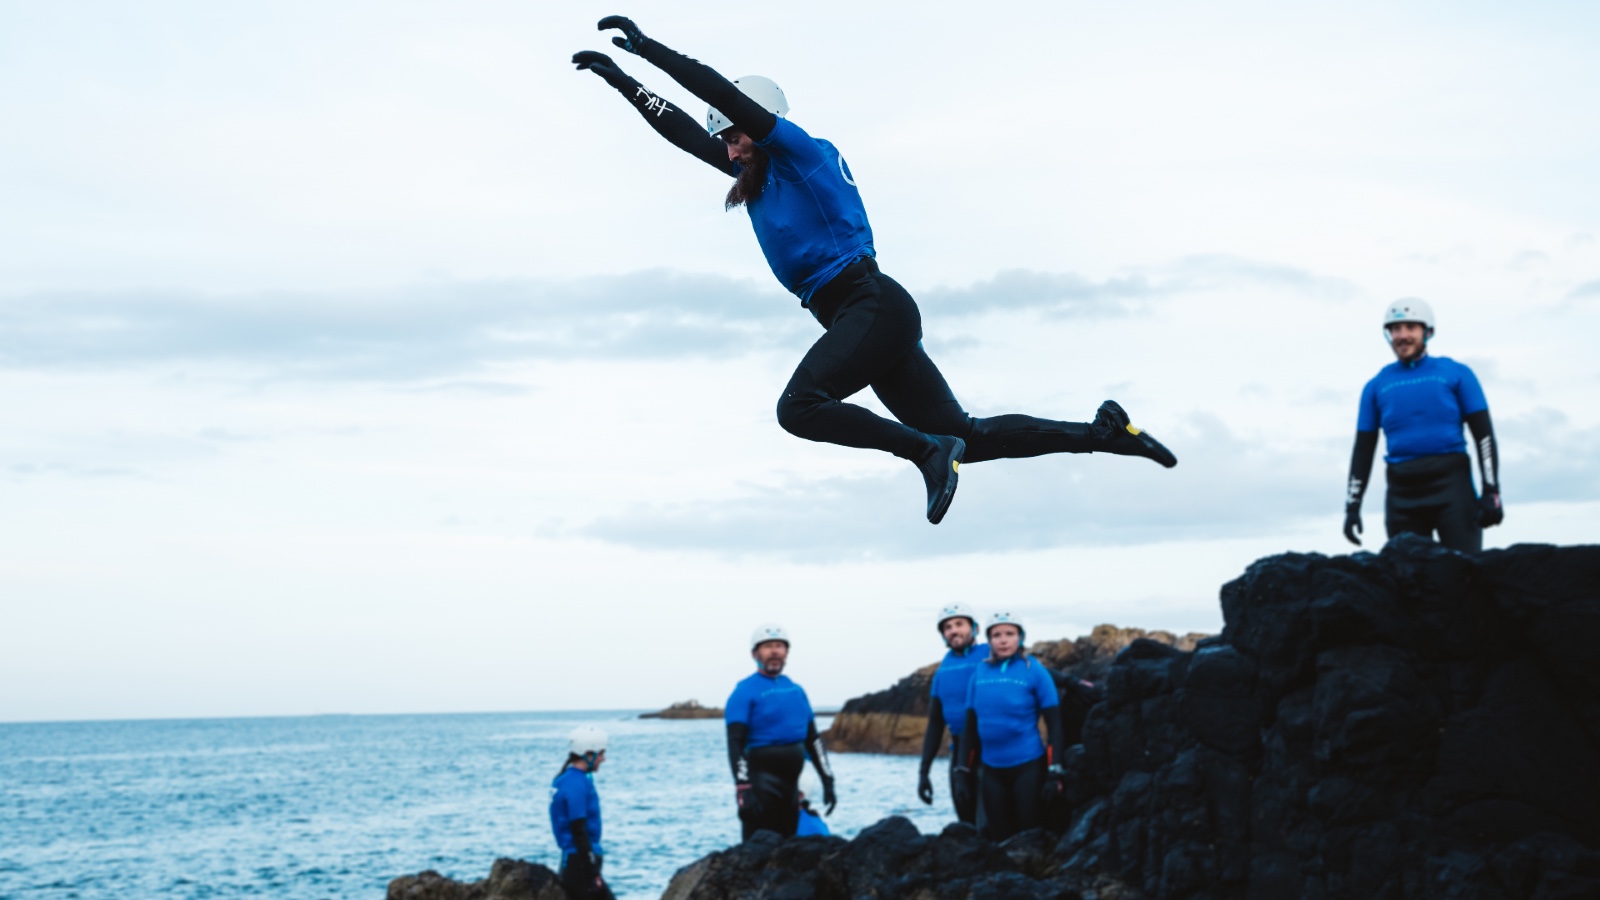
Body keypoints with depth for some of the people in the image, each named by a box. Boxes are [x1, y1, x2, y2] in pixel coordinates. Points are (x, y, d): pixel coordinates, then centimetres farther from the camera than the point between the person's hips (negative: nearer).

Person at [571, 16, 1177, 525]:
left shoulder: (802, 153, -3)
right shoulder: (756, 175, 20)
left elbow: (727, 95, -12)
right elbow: (686, 131, 24)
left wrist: (648, 47, -11)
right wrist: (620, 78, 23)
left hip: (872, 305, -9)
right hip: (866, 318, 9)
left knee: (799, 407, -24)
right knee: (962, 437, 6)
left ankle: (929, 450, -25)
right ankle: (1104, 433, 12)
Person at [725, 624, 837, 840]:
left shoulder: (797, 690, 14)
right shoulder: (746, 691, -6)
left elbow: (813, 738, 19)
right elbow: (735, 743, -14)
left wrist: (827, 781, 13)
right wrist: (743, 789, -24)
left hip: (791, 782, 7)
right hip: (762, 781, -7)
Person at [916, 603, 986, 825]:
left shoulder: (991, 657, -7)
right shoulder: (944, 667, 10)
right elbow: (935, 722, 15)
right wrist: (924, 771, 13)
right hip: (960, 752, 6)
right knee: (967, 821, 10)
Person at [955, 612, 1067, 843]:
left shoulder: (1034, 670, -6)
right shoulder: (979, 674, 4)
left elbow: (1054, 724, -5)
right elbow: (970, 726, 11)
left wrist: (1055, 772, -12)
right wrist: (964, 771, 8)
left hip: (1028, 766, -4)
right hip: (991, 769, 4)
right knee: (999, 837, 9)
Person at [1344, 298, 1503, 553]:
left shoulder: (1455, 373, 8)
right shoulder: (1377, 386, 15)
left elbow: (1484, 435, 5)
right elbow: (1363, 449, 16)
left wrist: (1491, 491, -6)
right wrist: (1352, 506, 8)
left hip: (1451, 483, -2)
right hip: (1402, 491, 2)